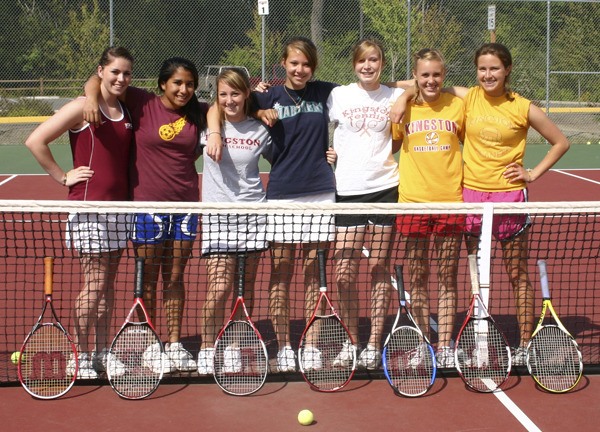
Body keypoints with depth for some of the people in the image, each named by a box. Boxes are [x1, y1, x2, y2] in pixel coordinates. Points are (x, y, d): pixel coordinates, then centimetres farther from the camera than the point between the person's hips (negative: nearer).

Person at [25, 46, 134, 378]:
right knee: (94, 284, -4)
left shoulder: (126, 111, 10)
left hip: (119, 205, 6)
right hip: (88, 205, -6)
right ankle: (80, 356, 9)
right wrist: (63, 177, -9)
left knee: (108, 283, 10)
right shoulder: (83, 108, -8)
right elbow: (35, 141, -12)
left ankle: (102, 352, 20)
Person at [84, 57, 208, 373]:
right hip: (147, 204, -3)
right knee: (149, 280, 6)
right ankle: (151, 347, 18)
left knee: (175, 278, 11)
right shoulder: (143, 104, -4)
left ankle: (175, 344, 21)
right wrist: (92, 97, -21)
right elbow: (96, 81, -1)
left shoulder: (198, 113, 4)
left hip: (185, 205, 3)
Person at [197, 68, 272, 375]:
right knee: (219, 287, -9)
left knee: (245, 287, 5)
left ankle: (234, 349, 18)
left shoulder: (260, 130, 5)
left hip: (253, 214, 2)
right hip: (216, 214, -2)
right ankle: (206, 349, 8)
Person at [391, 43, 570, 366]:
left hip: (509, 198, -2)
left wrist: (533, 173, -1)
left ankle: (525, 344, 14)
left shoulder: (523, 108, -4)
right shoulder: (468, 98, 2)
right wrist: (404, 96, -6)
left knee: (518, 276, 5)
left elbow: (561, 142, 6)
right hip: (472, 194, 3)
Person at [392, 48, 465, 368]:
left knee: (447, 276, 5)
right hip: (413, 200, 0)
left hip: (451, 200, 0)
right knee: (417, 276, 5)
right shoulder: (404, 108, 3)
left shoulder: (457, 105, 4)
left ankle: (445, 345, 14)